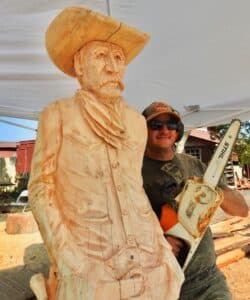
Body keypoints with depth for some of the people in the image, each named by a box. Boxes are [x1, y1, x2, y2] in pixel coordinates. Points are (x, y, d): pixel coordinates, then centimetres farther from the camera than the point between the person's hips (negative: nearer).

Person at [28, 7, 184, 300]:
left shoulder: (137, 122, 9)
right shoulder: (57, 114, -2)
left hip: (148, 269, 4)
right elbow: (41, 190, -5)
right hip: (88, 273, -3)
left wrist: (160, 246, 10)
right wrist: (70, 262, -14)